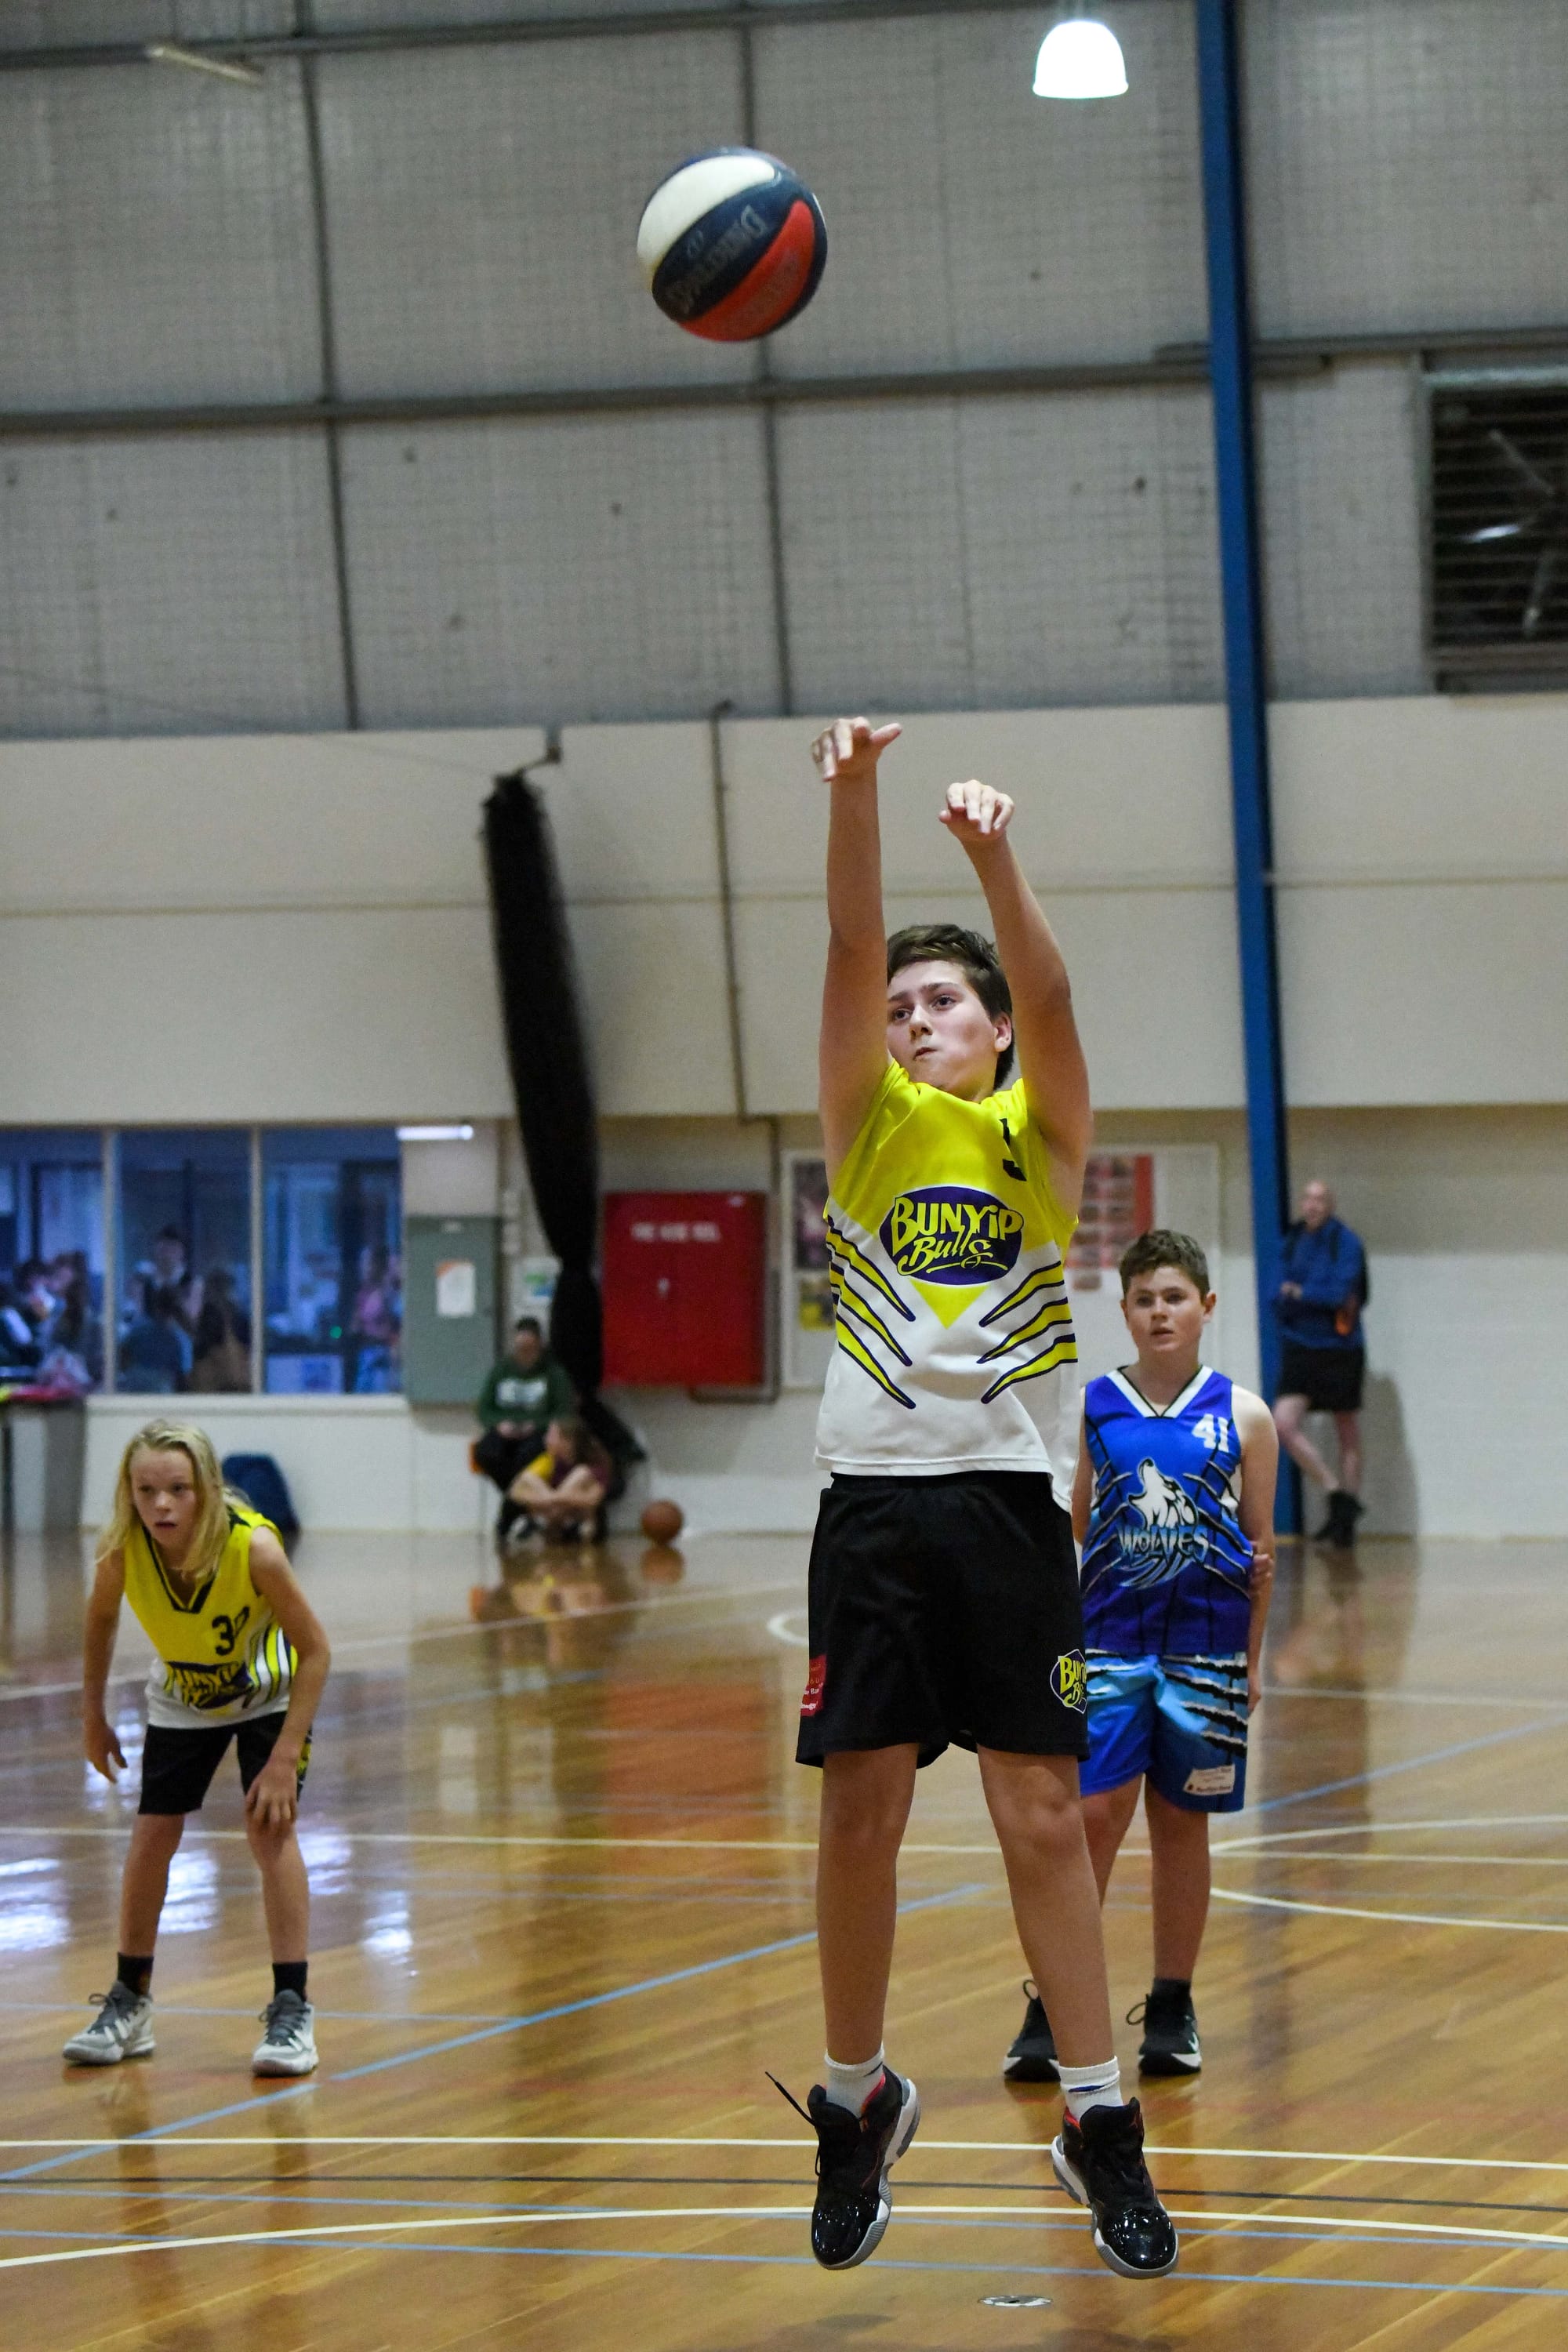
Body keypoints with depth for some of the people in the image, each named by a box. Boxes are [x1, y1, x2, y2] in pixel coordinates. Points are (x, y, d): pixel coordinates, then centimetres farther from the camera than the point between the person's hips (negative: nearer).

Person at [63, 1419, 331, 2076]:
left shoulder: (254, 1547, -38)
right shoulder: (121, 1549, -30)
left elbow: (314, 1650, -27)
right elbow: (102, 1617, -5)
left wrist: (285, 1758, -28)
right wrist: (93, 1714, 1)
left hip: (267, 1694, -3)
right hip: (181, 1697, 3)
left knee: (270, 1828, -16)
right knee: (151, 1837, 2)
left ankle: (292, 2009, -8)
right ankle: (130, 2004, 19)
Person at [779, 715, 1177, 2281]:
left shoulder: (1036, 1134, 8)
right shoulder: (871, 1124, 11)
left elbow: (1047, 996, -11)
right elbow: (851, 953, -4)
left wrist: (994, 859, -29)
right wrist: (855, 795, -20)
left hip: (1009, 1494, -1)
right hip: (876, 1497, 1)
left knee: (1043, 1814, -2)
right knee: (858, 1815, 2)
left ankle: (1097, 2118, 4)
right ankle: (857, 2099, 17)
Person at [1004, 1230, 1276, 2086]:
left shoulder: (1242, 1417, 4)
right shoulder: (1092, 1410, 5)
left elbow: (1260, 1542, 9)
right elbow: (1072, 1531, 12)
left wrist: (1252, 1657, 6)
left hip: (1204, 1647, 0)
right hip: (1109, 1640, 0)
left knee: (1181, 1822, 8)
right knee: (1090, 1817, -7)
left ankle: (1172, 2008, 18)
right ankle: (1052, 2011, -2)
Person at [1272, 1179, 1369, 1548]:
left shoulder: (1346, 1243, -8)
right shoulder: (1292, 1243, 7)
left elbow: (1341, 1292, -19)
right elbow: (1281, 1295, 3)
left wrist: (1299, 1293, -7)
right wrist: (1323, 1299, -12)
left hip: (1340, 1351, -4)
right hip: (1299, 1348, 4)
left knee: (1348, 1435, 7)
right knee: (1284, 1424, -12)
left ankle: (1347, 1517, 16)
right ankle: (1337, 1496, 0)